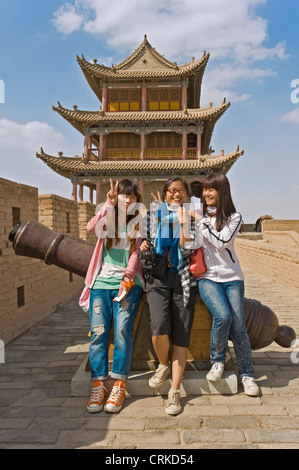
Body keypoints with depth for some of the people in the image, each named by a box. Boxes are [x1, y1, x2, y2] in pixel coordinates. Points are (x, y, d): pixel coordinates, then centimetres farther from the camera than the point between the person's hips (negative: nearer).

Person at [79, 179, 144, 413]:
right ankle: (98, 385, -2)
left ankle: (119, 385, -8)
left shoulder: (139, 225, 12)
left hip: (128, 282, -1)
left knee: (123, 328, -16)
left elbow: (136, 254, 2)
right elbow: (92, 227, -9)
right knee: (98, 331, -8)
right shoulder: (108, 219, 14)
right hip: (102, 281, 2)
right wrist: (109, 203, -11)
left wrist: (127, 277, -11)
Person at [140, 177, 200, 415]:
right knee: (159, 327, -21)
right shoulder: (153, 215, 12)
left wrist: (183, 223, -9)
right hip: (157, 277, 0)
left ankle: (175, 391, 9)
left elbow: (188, 250, 0)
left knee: (181, 335, -2)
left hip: (183, 279, 0)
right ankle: (163, 365, 11)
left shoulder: (191, 217, 10)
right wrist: (143, 246, -1)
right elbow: (146, 240, 21)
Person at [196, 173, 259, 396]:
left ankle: (247, 374, 13)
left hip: (232, 277, 0)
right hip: (206, 277, 0)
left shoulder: (234, 217, 4)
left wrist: (203, 222, -11)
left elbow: (221, 242, -12)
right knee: (223, 315, -24)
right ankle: (218, 361, 2)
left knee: (238, 325, -6)